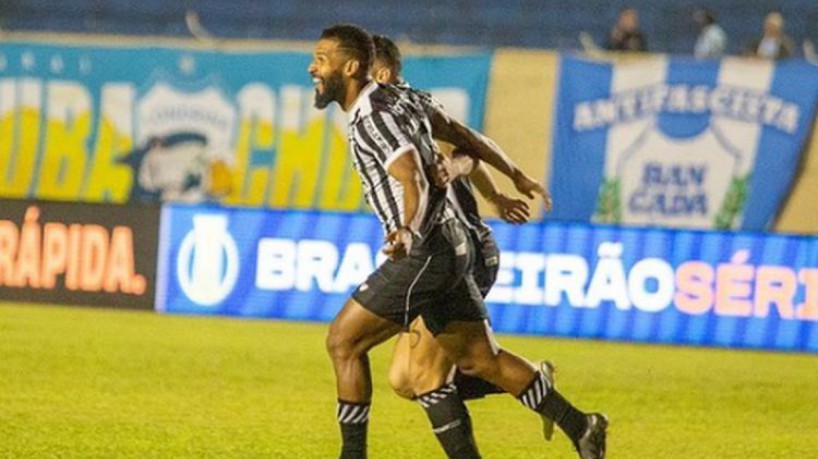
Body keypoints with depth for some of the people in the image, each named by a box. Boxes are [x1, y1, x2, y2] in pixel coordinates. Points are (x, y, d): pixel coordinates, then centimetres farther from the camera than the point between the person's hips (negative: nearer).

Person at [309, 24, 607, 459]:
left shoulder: (373, 116, -17)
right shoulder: (394, 98, 12)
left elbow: (414, 181, -30)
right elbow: (463, 135, 22)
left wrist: (408, 230, -49)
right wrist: (515, 176, 33)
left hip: (423, 252, -10)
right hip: (450, 249, 10)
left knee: (343, 340, -4)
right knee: (479, 358, 13)